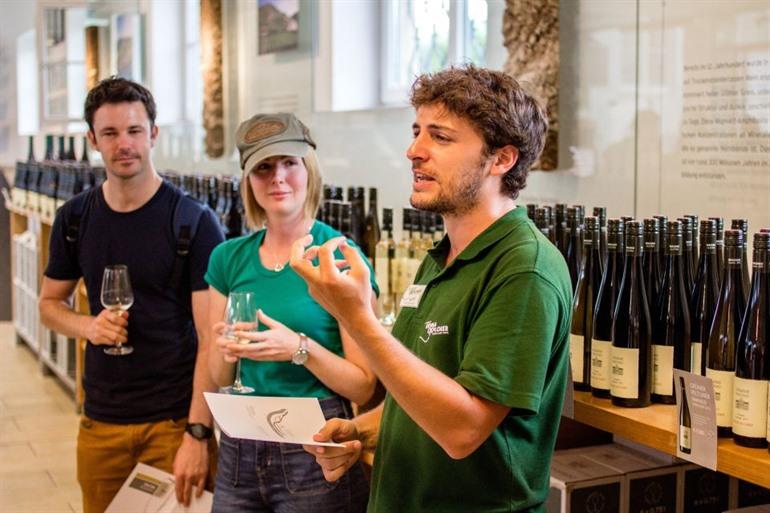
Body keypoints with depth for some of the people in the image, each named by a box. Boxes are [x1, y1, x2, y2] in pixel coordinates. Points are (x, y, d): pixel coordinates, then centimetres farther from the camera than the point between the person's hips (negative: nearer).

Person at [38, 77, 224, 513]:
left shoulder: (194, 220, -10)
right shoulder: (75, 219, 3)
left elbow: (211, 339, -13)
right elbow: (51, 303, 15)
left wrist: (197, 433, -20)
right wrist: (88, 326, -8)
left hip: (177, 419, -4)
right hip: (101, 420, 4)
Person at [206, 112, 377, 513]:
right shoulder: (229, 258, 5)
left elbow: (364, 386, -10)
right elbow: (220, 378, 11)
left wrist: (300, 349, -23)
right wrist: (226, 350, -9)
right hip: (239, 447, 5)